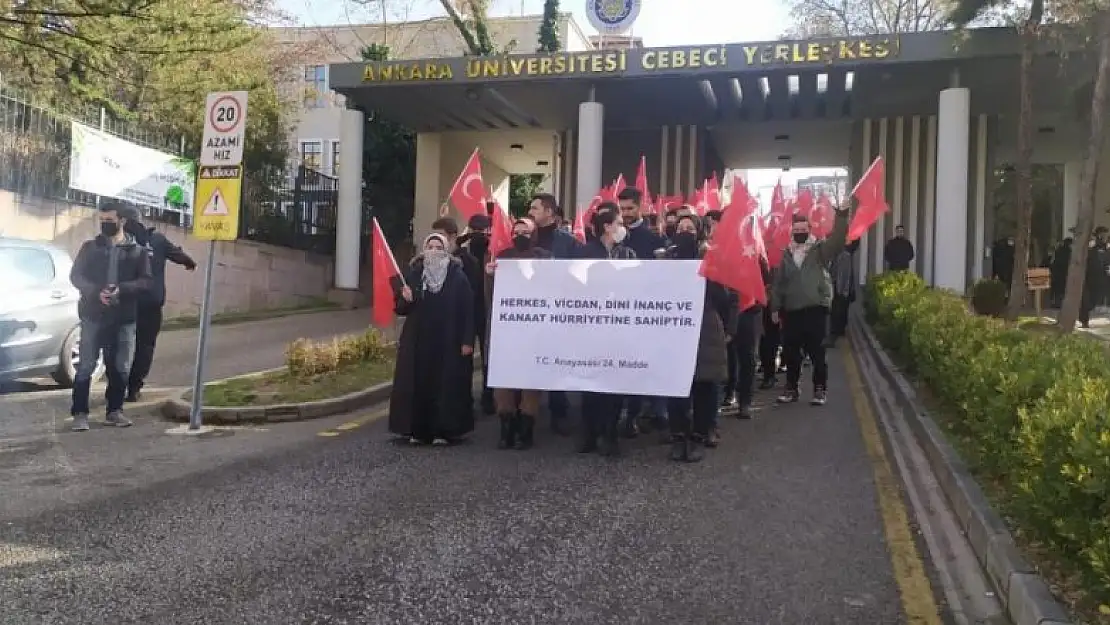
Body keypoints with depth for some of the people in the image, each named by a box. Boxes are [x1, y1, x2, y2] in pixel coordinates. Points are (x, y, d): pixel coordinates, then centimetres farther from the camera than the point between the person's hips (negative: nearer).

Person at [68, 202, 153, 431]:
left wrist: (121, 289, -19)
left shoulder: (138, 251, 5)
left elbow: (146, 281, -2)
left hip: (124, 319, 1)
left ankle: (114, 411, 19)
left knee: (120, 368, 6)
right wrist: (97, 292, -16)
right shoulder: (90, 247, 7)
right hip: (93, 316, 0)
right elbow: (75, 276, 2)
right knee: (86, 366, -1)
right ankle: (80, 413, 6)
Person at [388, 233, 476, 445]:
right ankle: (417, 430, 11)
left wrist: (467, 341, -11)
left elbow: (467, 311, -5)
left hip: (447, 343, -3)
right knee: (416, 385, 2)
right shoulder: (414, 274, 7)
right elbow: (401, 309, 10)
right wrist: (405, 299, -13)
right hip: (417, 342, 3)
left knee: (445, 386, -1)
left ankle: (443, 430, 8)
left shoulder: (458, 277, -1)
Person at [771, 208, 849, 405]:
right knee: (790, 352, 9)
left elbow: (837, 241, -18)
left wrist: (841, 217, -30)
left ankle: (820, 388, 11)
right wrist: (775, 307, 9)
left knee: (817, 351, 0)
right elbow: (779, 282, 14)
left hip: (815, 308, -3)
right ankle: (791, 387, 22)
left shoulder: (819, 249, 2)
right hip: (790, 310, 4)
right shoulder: (786, 253, 12)